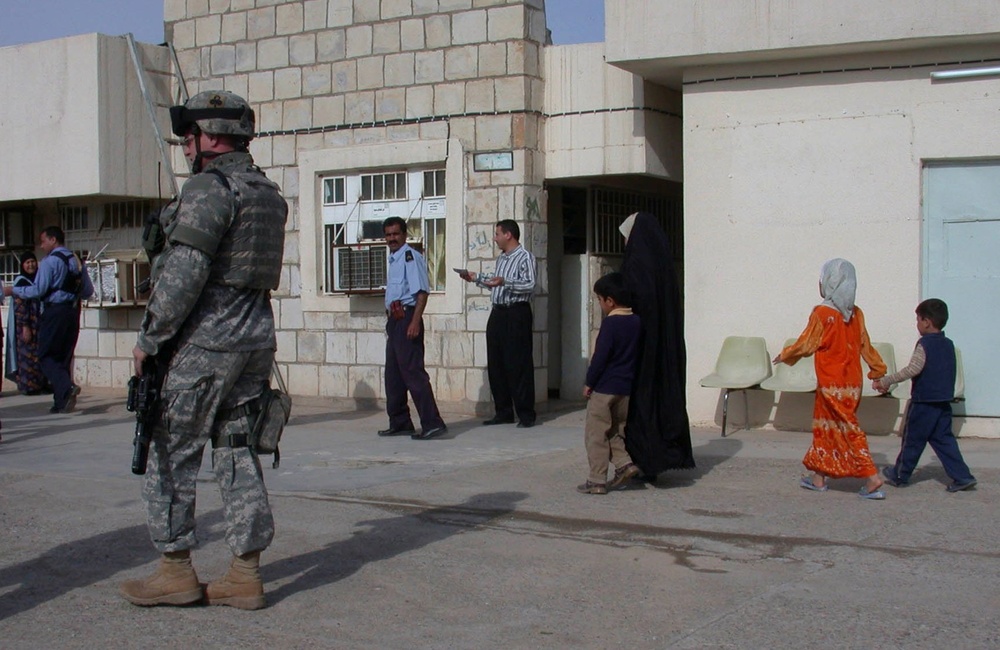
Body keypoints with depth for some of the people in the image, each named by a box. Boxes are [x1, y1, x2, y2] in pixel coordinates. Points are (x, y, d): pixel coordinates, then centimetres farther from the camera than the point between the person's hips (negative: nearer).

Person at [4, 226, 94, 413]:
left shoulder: (50, 261, -9)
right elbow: (88, 291, 15)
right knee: (64, 357, 11)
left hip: (55, 312, -7)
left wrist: (13, 290, 0)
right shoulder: (76, 261, 13)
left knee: (46, 356, -1)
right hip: (73, 312, 7)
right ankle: (61, 402, 10)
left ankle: (67, 387, -22)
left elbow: (38, 290, -13)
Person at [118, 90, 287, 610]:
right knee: (237, 452, 10)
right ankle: (245, 575, 11)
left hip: (204, 341, -8)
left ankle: (176, 572, 9)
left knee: (171, 454, 3)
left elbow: (182, 275, -19)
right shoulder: (268, 192, 15)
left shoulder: (209, 188, -13)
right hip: (257, 336, 8)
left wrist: (148, 339, -11)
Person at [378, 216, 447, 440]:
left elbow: (422, 291, -18)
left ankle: (432, 423, -12)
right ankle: (399, 422, 24)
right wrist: (391, 319, 20)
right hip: (394, 319, 10)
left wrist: (415, 322, -25)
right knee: (393, 373, 14)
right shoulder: (394, 259, 19)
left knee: (412, 371, -13)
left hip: (407, 318, -10)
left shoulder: (411, 256, -10)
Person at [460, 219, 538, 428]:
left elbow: (530, 285, -20)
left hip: (516, 313, -9)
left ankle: (526, 414, -1)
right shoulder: (501, 258, 19)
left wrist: (504, 282, -29)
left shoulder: (525, 257, -8)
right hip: (497, 313, 9)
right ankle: (503, 412, 17)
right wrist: (477, 278, 22)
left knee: (518, 365, -7)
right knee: (495, 364, 9)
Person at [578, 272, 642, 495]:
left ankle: (597, 480, 2)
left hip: (605, 388, -7)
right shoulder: (637, 323, 6)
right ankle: (625, 463, 4)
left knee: (596, 434, 1)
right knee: (617, 431, 20)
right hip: (628, 389, 7)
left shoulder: (610, 323, -15)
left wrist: (589, 383, -6)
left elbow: (600, 356, -15)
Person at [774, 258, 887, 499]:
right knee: (824, 426, 17)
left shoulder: (822, 313, -14)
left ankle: (871, 478, -10)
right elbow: (866, 346, 8)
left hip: (831, 385, -7)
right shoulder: (856, 314, 3)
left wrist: (784, 356, 10)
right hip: (852, 383, 7)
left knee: (847, 430, -4)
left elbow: (805, 345, -7)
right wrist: (879, 370, 17)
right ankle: (818, 476, 24)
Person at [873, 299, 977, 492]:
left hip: (923, 402, -7)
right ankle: (962, 476, 2)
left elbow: (913, 369, -24)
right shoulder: (949, 345, 10)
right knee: (943, 439, 10)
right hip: (944, 402, 7)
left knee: (913, 440, 5)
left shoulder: (925, 343, -14)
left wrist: (886, 381, -22)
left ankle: (900, 475, 17)